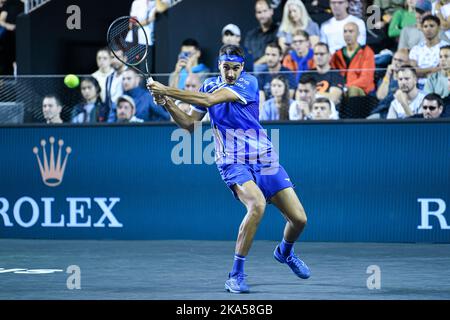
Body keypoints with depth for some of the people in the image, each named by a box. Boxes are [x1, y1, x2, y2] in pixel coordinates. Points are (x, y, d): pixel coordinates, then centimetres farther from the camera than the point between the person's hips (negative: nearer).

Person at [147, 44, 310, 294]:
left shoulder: (248, 83, -12)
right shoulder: (210, 85, 4)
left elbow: (209, 100, -25)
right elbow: (190, 124, 9)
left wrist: (167, 91, -24)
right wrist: (169, 105, -8)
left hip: (264, 160, 0)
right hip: (232, 162, 0)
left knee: (299, 219, -3)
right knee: (257, 204, -32)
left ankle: (285, 252, 35)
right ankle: (236, 275, -23)